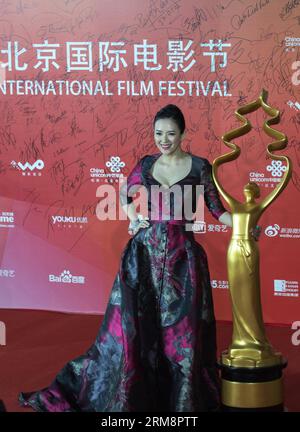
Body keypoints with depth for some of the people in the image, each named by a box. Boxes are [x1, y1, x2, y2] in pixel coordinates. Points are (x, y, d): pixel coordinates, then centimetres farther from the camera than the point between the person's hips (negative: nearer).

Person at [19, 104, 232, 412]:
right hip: (145, 252, 2)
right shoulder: (146, 164, 7)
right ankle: (126, 397, 14)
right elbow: (125, 193, 23)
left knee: (182, 329, 2)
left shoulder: (199, 166, -1)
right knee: (133, 324, 1)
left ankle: (183, 400, 16)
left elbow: (215, 206, 5)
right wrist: (133, 218, 6)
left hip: (182, 254, -2)